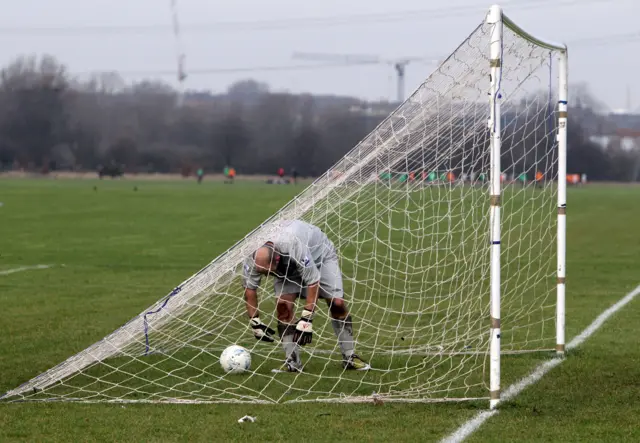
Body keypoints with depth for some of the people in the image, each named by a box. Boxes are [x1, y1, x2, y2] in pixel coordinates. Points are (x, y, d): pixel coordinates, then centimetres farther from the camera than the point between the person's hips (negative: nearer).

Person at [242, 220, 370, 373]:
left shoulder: (296, 247, -46)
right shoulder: (254, 259, -31)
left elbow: (313, 282, -39)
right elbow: (249, 288, -16)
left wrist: (306, 319, -39)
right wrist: (255, 322, -19)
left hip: (320, 255, -3)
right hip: (287, 266, 3)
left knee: (337, 303, -15)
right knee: (283, 305, -20)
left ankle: (349, 357, 0)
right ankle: (292, 362, -13)